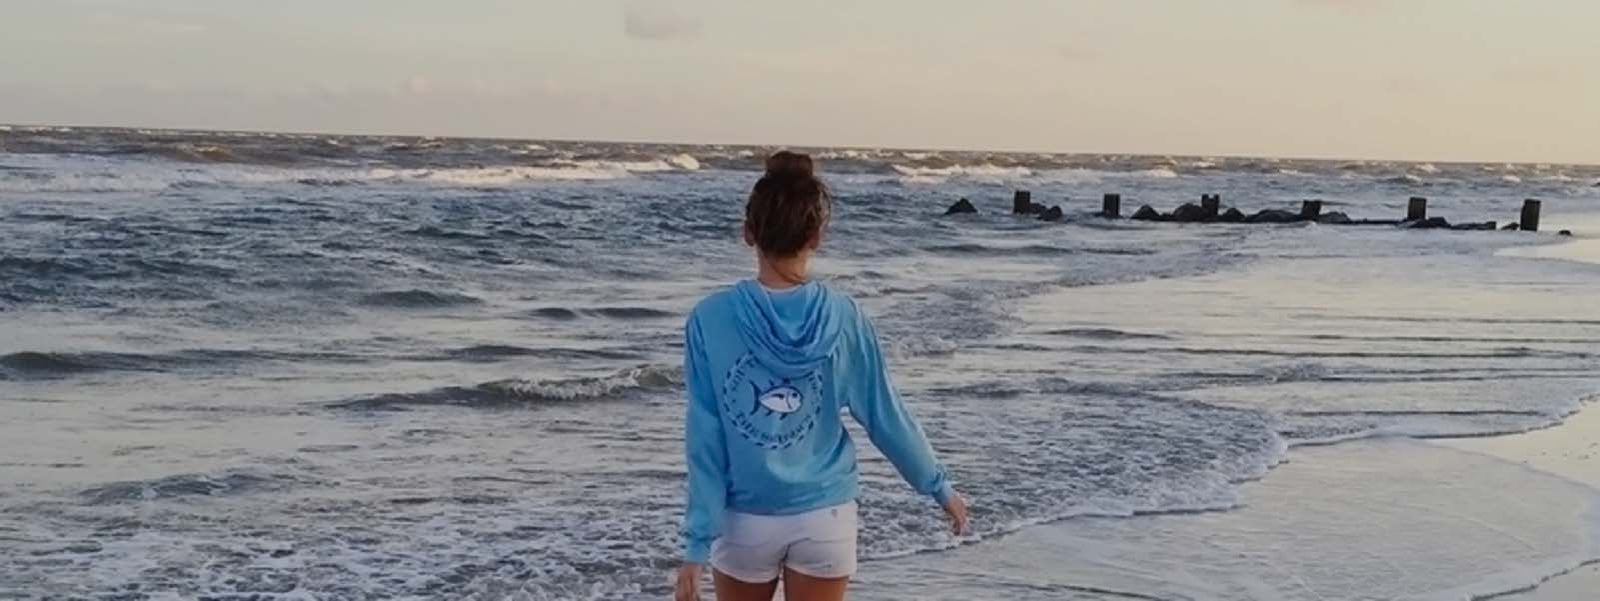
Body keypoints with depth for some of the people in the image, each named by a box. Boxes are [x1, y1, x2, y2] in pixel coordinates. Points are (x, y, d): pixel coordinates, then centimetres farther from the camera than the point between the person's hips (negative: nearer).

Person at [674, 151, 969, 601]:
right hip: (825, 518, 1)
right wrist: (940, 487, 14)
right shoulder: (843, 318, -9)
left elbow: (704, 441, -12)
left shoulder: (711, 320, -12)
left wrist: (698, 542, -7)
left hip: (745, 521, 0)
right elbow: (886, 417, -1)